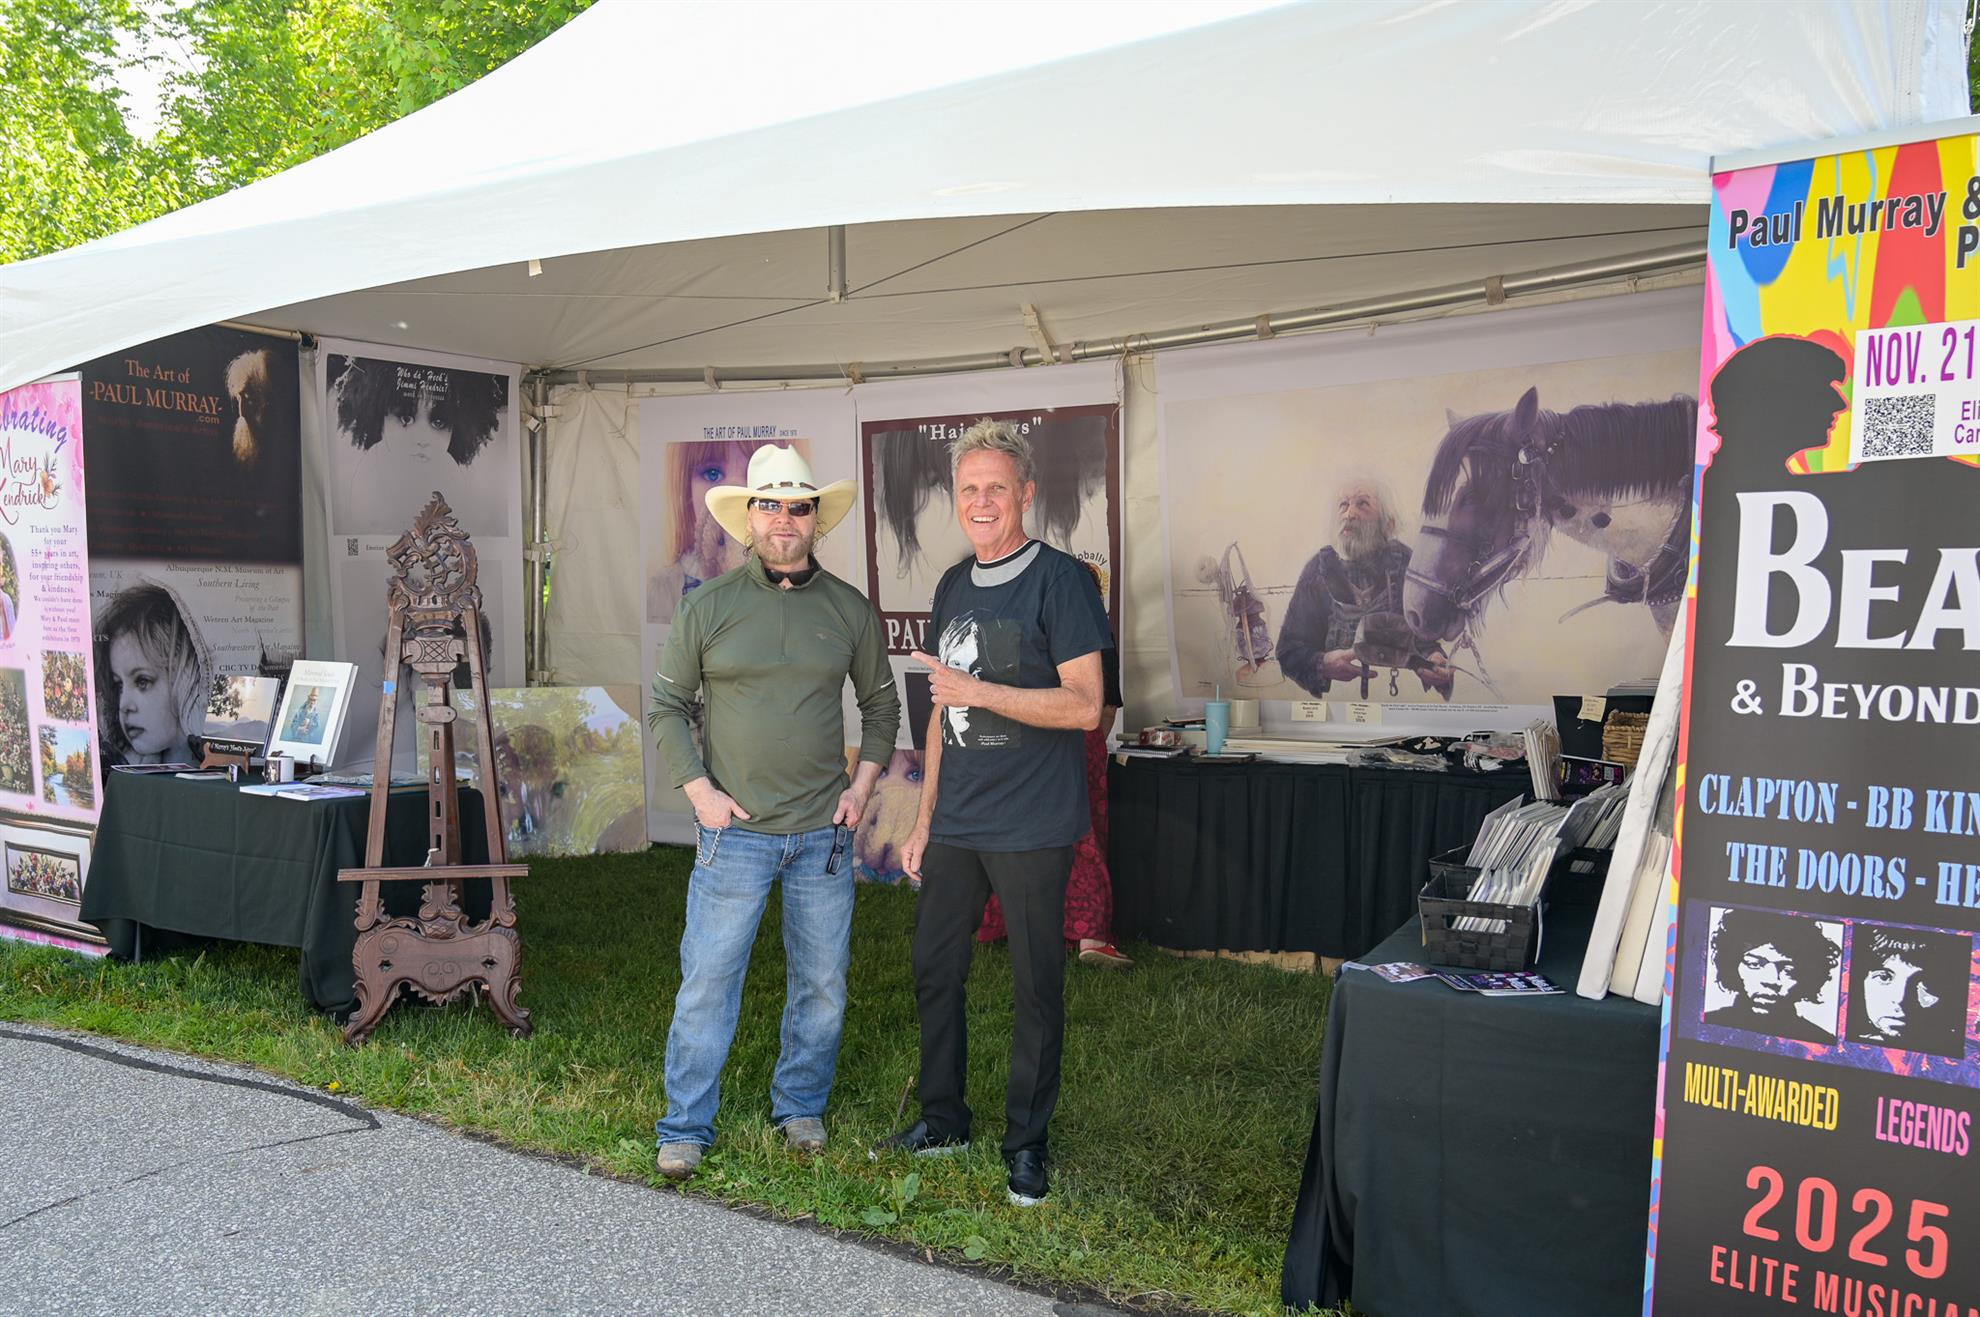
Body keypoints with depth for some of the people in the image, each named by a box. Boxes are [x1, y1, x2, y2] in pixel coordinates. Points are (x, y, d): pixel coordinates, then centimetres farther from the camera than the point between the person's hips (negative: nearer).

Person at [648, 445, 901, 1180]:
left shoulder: (849, 610, 5)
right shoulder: (710, 606, 0)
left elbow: (881, 704, 14)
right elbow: (668, 706, 4)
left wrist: (863, 784, 3)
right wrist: (698, 790, -5)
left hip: (824, 830, 2)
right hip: (734, 829, -2)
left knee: (822, 982, 10)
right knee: (708, 979, 0)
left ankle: (801, 1108, 29)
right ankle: (686, 1127, 16)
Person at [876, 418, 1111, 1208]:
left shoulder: (1059, 580, -9)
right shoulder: (953, 587, 12)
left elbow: (1084, 705, -16)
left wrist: (978, 691, -20)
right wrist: (925, 816, 14)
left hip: (1032, 828, -7)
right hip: (956, 823, 7)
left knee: (1036, 986, 5)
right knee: (934, 969, 13)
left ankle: (1026, 1141, 21)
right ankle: (942, 1119, 31)